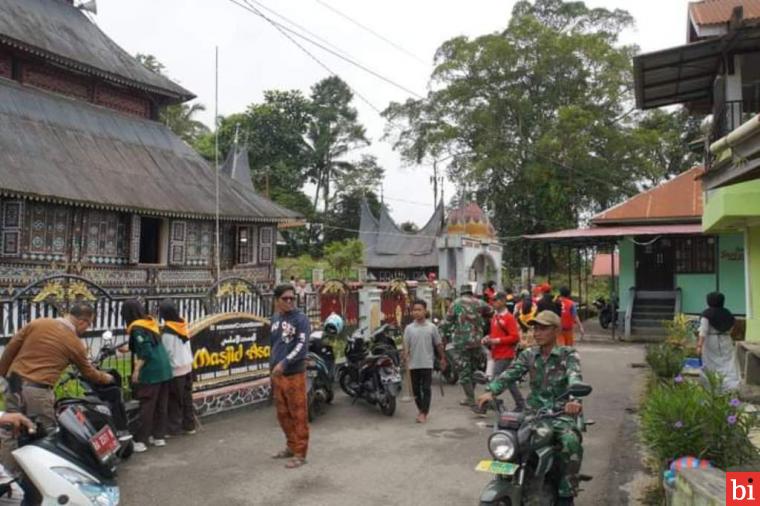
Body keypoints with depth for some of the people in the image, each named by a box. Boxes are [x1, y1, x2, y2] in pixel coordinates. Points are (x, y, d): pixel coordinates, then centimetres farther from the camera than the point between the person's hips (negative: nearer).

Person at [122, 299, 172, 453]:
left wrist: (136, 370, -13)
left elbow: (145, 352, -19)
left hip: (150, 372, -8)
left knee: (146, 407, -3)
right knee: (161, 405, 13)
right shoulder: (151, 322, 12)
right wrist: (128, 348, 33)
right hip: (164, 369, 8)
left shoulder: (137, 328, -11)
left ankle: (140, 441, 2)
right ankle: (159, 436, 20)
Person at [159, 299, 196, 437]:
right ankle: (189, 425, 22)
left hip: (175, 370, -7)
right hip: (187, 367, 7)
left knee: (174, 401, 2)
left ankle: (173, 428, 9)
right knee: (187, 398, 14)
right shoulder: (183, 326, 3)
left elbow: (167, 353, -15)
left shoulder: (167, 331, -18)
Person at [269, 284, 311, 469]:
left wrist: (284, 363, -29)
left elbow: (302, 346, -20)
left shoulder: (301, 319, -10)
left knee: (298, 415, 0)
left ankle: (300, 453, 9)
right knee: (283, 414, 16)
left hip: (294, 374, -7)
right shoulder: (275, 318, 11)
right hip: (276, 374, 7)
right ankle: (291, 446, 31)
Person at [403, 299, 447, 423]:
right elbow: (406, 345, -1)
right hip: (414, 364, 2)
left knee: (426, 388, -3)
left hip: (427, 363, -2)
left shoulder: (432, 327, -1)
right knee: (416, 388, 11)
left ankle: (424, 413, 2)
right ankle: (420, 409, 29)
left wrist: (442, 358, 9)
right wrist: (406, 358, -13)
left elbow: (438, 344, 6)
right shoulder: (409, 328, 1)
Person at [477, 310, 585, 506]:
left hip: (561, 413, -3)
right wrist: (491, 391, -28)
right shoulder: (528, 355, 8)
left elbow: (575, 378, -23)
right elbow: (509, 374, -8)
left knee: (571, 442, -32)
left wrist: (574, 400, -45)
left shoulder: (569, 355, -2)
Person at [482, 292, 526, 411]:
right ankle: (520, 404, 25)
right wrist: (488, 338, 4)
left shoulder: (509, 317, -13)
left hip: (504, 355, -9)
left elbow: (515, 337, -17)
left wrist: (497, 340, -20)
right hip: (497, 354, 9)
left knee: (496, 379, -8)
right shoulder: (495, 316, 11)